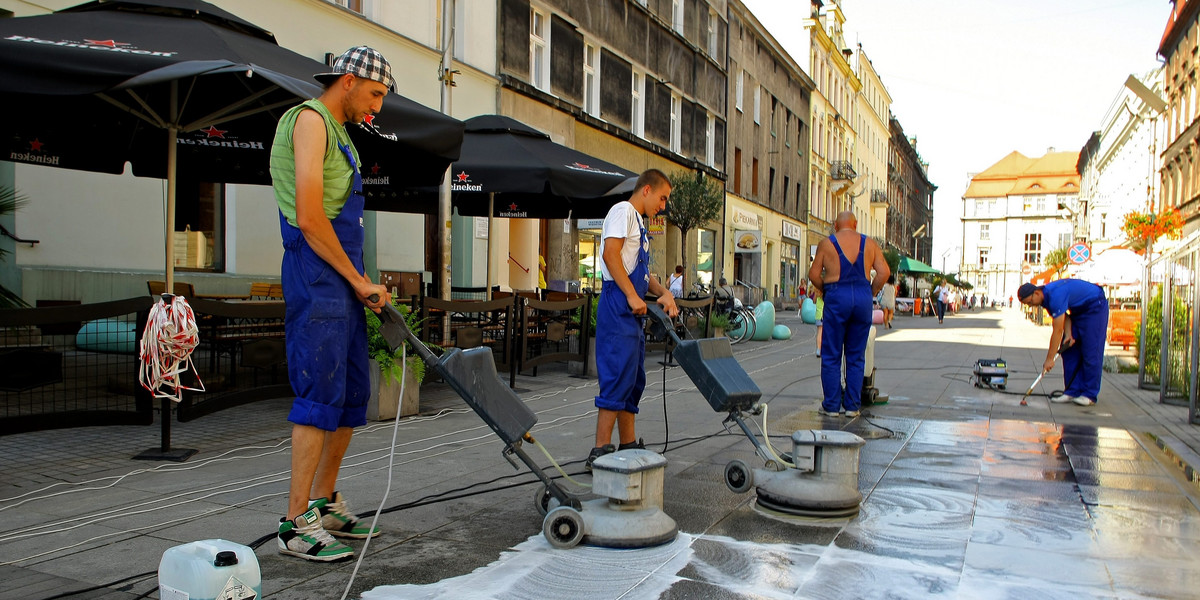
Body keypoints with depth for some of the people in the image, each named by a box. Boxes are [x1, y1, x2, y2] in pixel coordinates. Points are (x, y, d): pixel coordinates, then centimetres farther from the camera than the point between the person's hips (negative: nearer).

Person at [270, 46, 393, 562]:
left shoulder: (338, 132, 24)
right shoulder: (310, 119, -7)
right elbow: (309, 218, -17)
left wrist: (364, 283, 15)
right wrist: (358, 280, -12)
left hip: (343, 280, 10)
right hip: (316, 276, -10)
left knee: (352, 394, 11)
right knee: (321, 395, -11)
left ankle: (325, 504, 22)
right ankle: (296, 525, -4)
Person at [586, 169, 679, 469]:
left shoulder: (638, 222, 26)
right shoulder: (623, 210, -4)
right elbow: (610, 254, -17)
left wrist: (664, 293, 8)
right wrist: (632, 296, -21)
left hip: (632, 310, 11)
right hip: (618, 305, -11)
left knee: (633, 379, 13)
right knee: (618, 377, -13)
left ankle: (628, 445, 22)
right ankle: (600, 452, -12)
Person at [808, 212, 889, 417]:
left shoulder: (826, 244, 3)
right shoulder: (869, 243, 8)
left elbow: (814, 274, -1)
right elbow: (884, 272, 2)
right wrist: (871, 292, 12)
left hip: (836, 299, -2)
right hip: (863, 297, 3)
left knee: (831, 356, 4)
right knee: (856, 356, 9)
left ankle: (831, 405, 5)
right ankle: (852, 405, 11)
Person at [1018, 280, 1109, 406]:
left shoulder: (1055, 296, -33)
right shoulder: (1046, 297, -5)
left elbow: (1057, 331, -30)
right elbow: (1064, 316, 3)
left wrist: (1049, 359, -26)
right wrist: (1068, 334, -15)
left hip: (1095, 307, -9)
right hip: (1078, 309, 9)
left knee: (1091, 352, -10)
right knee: (1069, 349, 2)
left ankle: (1089, 395, -5)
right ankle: (1073, 392, 3)